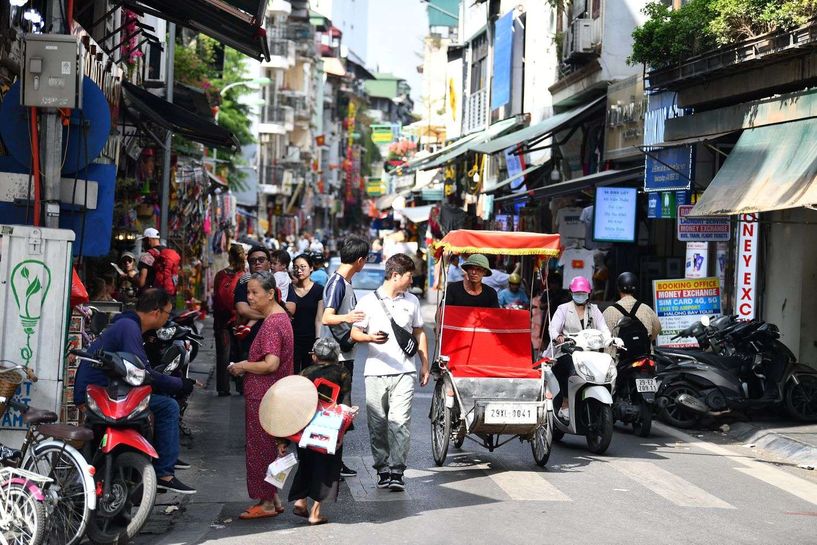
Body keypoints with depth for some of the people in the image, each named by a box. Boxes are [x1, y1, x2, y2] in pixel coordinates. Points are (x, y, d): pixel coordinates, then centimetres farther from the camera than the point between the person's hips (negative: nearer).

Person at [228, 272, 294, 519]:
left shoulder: (271, 323, -19)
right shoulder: (280, 316, 13)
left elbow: (270, 364, -26)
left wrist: (243, 366, -12)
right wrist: (248, 364, 13)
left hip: (264, 395, -10)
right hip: (269, 393, 10)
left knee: (262, 446, -2)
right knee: (270, 446, 15)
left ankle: (267, 503, 6)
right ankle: (273, 499, 21)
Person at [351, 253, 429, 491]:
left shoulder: (412, 301, 14)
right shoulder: (368, 301, 3)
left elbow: (419, 333, 21)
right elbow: (354, 333, 2)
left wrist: (425, 365, 16)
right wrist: (370, 337, -20)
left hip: (404, 373, 1)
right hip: (376, 372, -1)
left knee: (400, 422, -10)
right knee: (377, 423, 2)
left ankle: (396, 471, -11)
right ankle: (382, 468, 13)